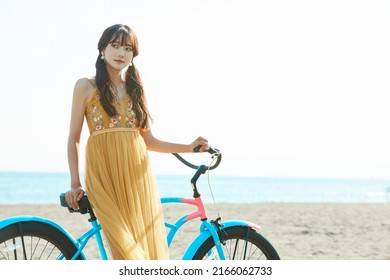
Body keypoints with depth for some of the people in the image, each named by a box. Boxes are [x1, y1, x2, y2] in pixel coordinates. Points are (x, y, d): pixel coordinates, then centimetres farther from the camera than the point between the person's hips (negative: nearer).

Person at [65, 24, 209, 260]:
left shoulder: (136, 89, 16)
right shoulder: (86, 86, 5)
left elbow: (149, 140, 15)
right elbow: (74, 138, 5)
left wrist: (189, 147, 4)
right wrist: (75, 183, -2)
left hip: (137, 174, 4)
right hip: (105, 174, -4)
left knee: (149, 244, -3)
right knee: (126, 246, -14)